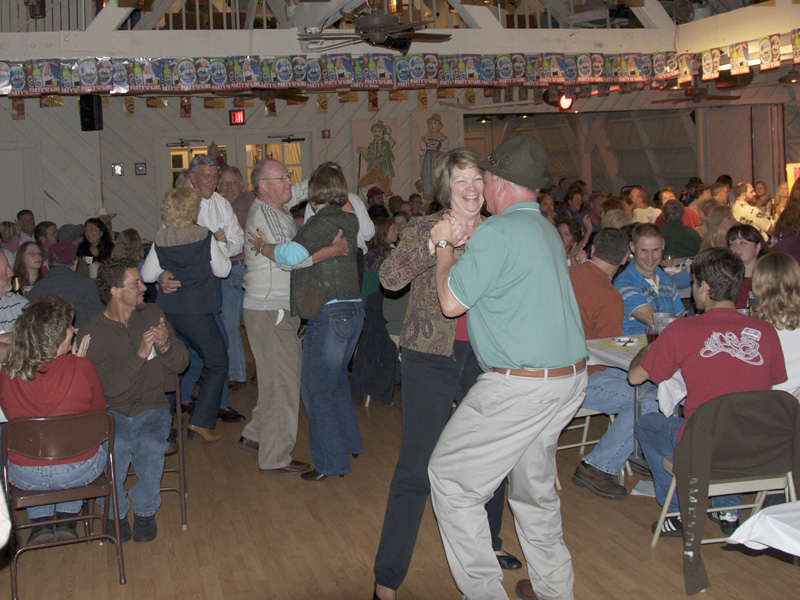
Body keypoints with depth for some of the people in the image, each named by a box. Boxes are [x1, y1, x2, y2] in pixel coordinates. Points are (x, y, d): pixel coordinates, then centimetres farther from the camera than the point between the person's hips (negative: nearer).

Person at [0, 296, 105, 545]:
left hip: (25, 477, 2)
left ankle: (40, 520, 26)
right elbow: (99, 412, -2)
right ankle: (67, 518, 29)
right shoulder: (82, 368, -20)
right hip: (78, 472, -2)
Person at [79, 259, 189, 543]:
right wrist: (140, 354, -27)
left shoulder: (152, 314, 5)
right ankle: (116, 511, -3)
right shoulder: (92, 331, -7)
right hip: (110, 412, -2)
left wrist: (165, 346, -16)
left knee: (151, 445, -29)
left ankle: (145, 509, -3)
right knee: (113, 448, -32)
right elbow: (109, 386, -18)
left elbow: (180, 364, 6)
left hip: (151, 409, 2)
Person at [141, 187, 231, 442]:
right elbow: (222, 270, 1)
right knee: (217, 364, 8)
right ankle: (201, 422, 0)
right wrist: (221, 245, 17)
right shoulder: (205, 237, -8)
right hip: (196, 311, -4)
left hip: (166, 312, 5)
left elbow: (147, 274, 7)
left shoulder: (160, 240, 1)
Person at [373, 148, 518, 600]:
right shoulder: (426, 229, -5)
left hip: (482, 357, 5)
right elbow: (389, 278, -21)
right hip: (431, 359, -5)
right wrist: (433, 246, -30)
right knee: (417, 469, -6)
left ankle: (487, 542, 43)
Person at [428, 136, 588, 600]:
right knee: (535, 483, 23)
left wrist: (446, 248, 4)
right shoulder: (548, 230, 12)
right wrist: (461, 244, 22)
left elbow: (452, 302, -11)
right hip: (570, 379, 9)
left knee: (450, 477, 4)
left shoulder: (498, 232, -16)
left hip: (521, 386, -9)